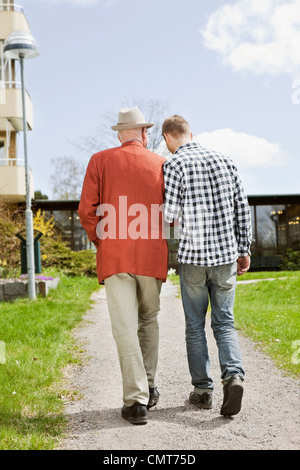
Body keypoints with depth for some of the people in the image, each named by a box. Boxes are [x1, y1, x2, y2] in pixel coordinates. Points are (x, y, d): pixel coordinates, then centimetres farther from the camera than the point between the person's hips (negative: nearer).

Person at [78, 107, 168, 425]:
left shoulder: (100, 161, 4)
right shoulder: (161, 164, 8)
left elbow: (86, 210, -2)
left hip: (115, 256, -2)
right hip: (152, 257, 2)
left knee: (126, 328, -3)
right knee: (148, 321, 19)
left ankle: (136, 400, -6)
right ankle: (148, 386, 25)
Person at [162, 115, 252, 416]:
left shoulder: (174, 165, -7)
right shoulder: (224, 161, 7)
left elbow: (170, 214, -12)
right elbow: (242, 209, 8)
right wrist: (244, 250, 15)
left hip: (193, 257, -3)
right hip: (226, 255, 3)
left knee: (195, 326, 10)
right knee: (224, 323, 11)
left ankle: (203, 390, 15)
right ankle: (233, 375, -10)